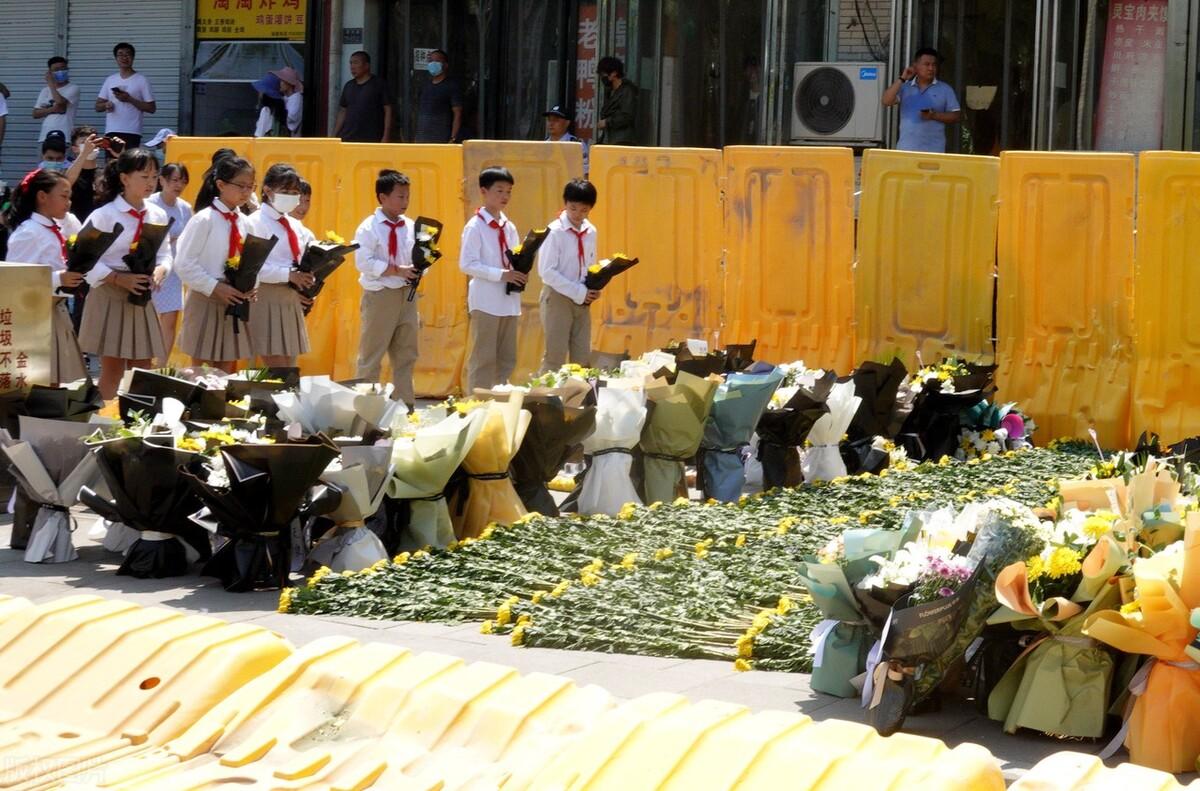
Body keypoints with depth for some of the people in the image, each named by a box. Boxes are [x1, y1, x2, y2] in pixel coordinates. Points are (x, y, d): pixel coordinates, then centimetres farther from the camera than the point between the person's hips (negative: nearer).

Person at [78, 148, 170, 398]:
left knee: (142, 371, 8)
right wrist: (120, 279, -23)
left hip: (142, 298, 5)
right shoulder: (104, 215, -12)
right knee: (113, 369, -1)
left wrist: (159, 270, -13)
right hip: (110, 297, -5)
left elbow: (165, 254, 9)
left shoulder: (158, 215, 4)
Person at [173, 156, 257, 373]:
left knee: (226, 370, 9)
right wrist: (214, 288, -18)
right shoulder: (204, 220, -10)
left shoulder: (244, 223, 7)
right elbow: (183, 264, -13)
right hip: (206, 302, -6)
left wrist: (250, 287, -5)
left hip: (235, 304, 6)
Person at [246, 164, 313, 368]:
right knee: (278, 374, -8)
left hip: (292, 301, 8)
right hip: (267, 300, -8)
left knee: (289, 372, 8)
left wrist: (306, 282, -3)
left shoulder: (296, 226, 15)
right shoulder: (255, 223, -8)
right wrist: (289, 275, -25)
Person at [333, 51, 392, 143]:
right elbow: (343, 112, 18)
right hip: (348, 140, 5)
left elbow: (387, 111, -3)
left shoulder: (379, 84, 0)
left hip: (370, 139, -5)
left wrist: (386, 137, -11)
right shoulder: (348, 86, 14)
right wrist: (334, 138, 12)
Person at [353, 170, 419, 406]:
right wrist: (397, 270, -21)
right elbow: (363, 262, -18)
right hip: (380, 296, -6)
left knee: (406, 354, 11)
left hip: (406, 294, 6)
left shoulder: (410, 227, 7)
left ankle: (405, 404, 19)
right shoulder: (369, 228, -9)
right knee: (371, 355, 1)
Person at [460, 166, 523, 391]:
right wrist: (502, 275, -20)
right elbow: (467, 264, -14)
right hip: (486, 301, -7)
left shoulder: (509, 227, 12)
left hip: (509, 299, 7)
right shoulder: (475, 227, -8)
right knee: (483, 359, -4)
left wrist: (519, 274, -5)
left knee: (507, 360, 9)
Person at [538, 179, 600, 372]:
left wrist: (594, 288, -4)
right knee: (555, 357, -3)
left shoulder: (590, 232, 5)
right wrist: (579, 292, -19)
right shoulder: (555, 232, -13)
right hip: (558, 298, -6)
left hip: (581, 301, 6)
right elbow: (547, 271, -17)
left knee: (583, 359, 7)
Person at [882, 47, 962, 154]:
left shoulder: (945, 90, 6)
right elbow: (886, 101, -2)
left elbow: (956, 116, 5)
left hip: (934, 151, -2)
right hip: (906, 149, 2)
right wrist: (901, 79, -5)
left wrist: (934, 115, -12)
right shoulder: (905, 87, 10)